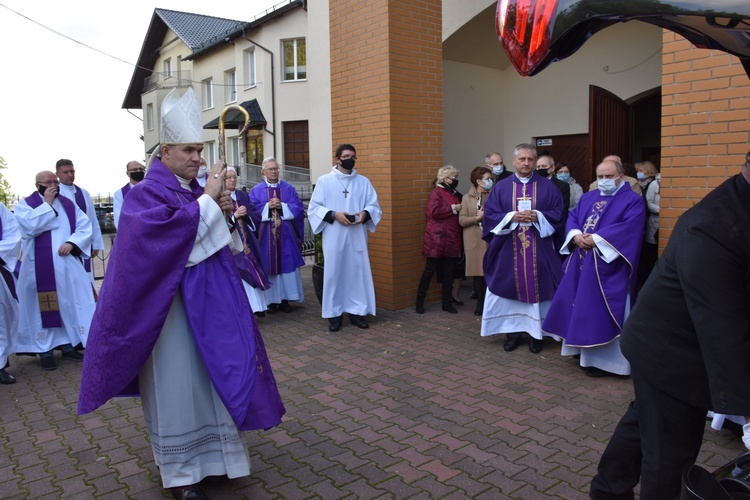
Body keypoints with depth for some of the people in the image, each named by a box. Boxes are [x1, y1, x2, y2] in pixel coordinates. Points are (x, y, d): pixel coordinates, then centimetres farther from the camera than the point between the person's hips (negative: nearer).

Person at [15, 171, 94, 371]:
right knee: (43, 308, 1)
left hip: (67, 265, 4)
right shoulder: (25, 204, 2)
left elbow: (85, 225, 2)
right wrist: (47, 203, -12)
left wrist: (72, 243, -13)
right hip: (39, 268, -3)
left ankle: (67, 345, 17)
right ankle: (45, 351, 9)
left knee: (71, 305, 6)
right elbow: (29, 226, -17)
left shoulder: (68, 204, 13)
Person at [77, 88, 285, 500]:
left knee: (213, 377, 13)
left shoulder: (197, 192, 11)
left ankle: (209, 453, 29)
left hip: (209, 303, 7)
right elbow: (163, 229, -29)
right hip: (171, 305, -7)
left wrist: (224, 211, -6)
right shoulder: (146, 193, -9)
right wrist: (207, 201, -22)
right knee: (176, 383, 3)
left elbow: (223, 241, 13)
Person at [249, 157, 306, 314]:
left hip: (285, 235, 1)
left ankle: (285, 299, 12)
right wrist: (267, 206, -16)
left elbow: (298, 207, -2)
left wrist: (281, 206, -13)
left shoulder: (289, 188, 8)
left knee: (287, 265, 3)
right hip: (266, 235, -1)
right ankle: (271, 300, 9)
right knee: (269, 266, 1)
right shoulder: (256, 190, 5)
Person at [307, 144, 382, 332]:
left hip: (357, 237, 3)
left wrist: (365, 213, -13)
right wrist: (334, 214, -16)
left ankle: (357, 311, 15)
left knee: (358, 272, 4)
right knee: (334, 273, 0)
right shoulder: (324, 181, 3)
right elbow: (314, 208, -1)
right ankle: (334, 314, 9)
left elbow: (374, 206, 9)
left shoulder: (364, 182, 11)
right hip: (334, 237, -2)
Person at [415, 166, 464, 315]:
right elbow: (434, 212, -21)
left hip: (452, 240, 7)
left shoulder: (455, 194, 18)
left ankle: (447, 303, 17)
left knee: (449, 272, 9)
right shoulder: (436, 192, -6)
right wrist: (453, 208, -15)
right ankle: (420, 301, 11)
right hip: (437, 240, -7)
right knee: (430, 270, 0)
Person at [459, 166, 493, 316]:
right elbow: (462, 220, -3)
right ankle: (481, 302, 14)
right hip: (475, 241, 0)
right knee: (478, 272, 3)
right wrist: (477, 218, -14)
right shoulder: (467, 198, 4)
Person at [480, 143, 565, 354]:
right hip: (508, 251, 1)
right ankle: (513, 332, 15)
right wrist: (511, 217, -15)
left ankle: (536, 333, 14)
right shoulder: (501, 187, 6)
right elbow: (490, 214, 0)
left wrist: (538, 217, -16)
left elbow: (557, 214, 1)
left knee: (537, 289, 2)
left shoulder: (548, 187, 5)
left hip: (539, 251, 0)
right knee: (511, 289, 5)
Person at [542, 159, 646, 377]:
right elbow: (572, 217, 12)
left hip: (607, 266, -6)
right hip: (581, 262, 7)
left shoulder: (632, 200, -2)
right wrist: (576, 235, -10)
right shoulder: (588, 197, 18)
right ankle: (584, 348, 23)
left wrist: (596, 238, -21)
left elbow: (629, 226, -17)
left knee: (600, 310, -6)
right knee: (580, 306, 10)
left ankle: (601, 359, 4)